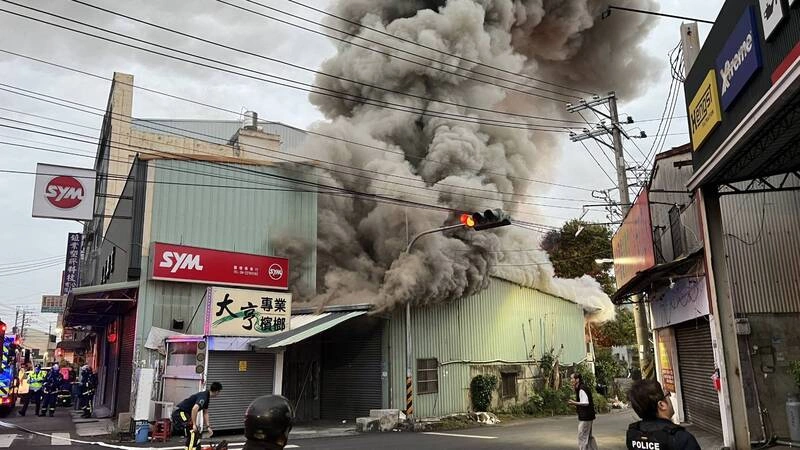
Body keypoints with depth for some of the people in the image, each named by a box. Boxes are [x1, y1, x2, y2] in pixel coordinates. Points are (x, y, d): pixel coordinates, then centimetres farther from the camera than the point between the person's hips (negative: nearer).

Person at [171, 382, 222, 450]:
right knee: (193, 432, -18)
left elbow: (205, 413, 17)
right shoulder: (203, 396, -21)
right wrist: (194, 424, -31)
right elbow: (194, 409, -36)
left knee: (191, 434, 18)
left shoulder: (207, 397, 10)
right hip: (180, 412, -11)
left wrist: (208, 427, 12)